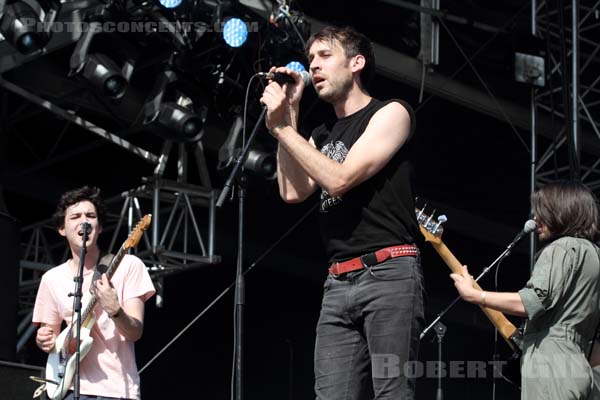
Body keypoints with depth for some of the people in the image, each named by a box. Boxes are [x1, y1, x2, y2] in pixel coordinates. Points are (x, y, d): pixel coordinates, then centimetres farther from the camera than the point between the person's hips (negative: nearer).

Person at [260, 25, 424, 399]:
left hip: (389, 274, -7)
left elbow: (339, 179, -10)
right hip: (338, 284, 7)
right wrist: (288, 115, 7)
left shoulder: (391, 113, 2)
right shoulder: (321, 135, 23)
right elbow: (293, 192, 7)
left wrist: (282, 127, -4)